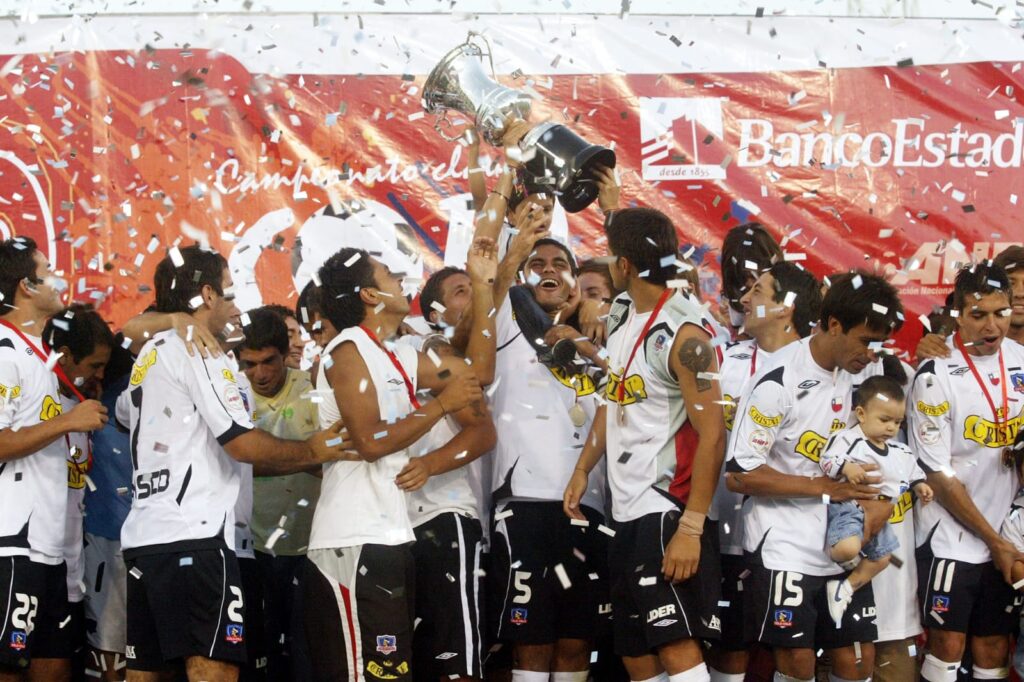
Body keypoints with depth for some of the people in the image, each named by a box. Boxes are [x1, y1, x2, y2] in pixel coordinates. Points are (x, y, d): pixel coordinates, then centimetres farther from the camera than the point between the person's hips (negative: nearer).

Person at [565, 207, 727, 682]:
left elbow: (712, 435, -18)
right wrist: (583, 469, 18)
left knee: (677, 644, -13)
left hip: (668, 513, -9)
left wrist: (691, 528, -22)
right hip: (626, 514, 9)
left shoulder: (683, 334, -16)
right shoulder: (621, 316, 10)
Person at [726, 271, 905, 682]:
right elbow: (738, 475, -16)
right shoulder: (779, 381, -17)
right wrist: (822, 487, -16)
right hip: (783, 550, -7)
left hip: (840, 545, 7)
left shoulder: (855, 375, 5)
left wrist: (872, 500, -1)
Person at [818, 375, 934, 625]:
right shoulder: (848, 439, -14)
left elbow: (912, 474, 20)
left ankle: (845, 588, 28)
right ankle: (835, 552, 6)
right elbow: (827, 461, -22)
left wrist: (920, 486, 3)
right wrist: (845, 467, -38)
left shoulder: (900, 452, 8)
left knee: (882, 558, 16)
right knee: (848, 548, -31)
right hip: (849, 508, -8)